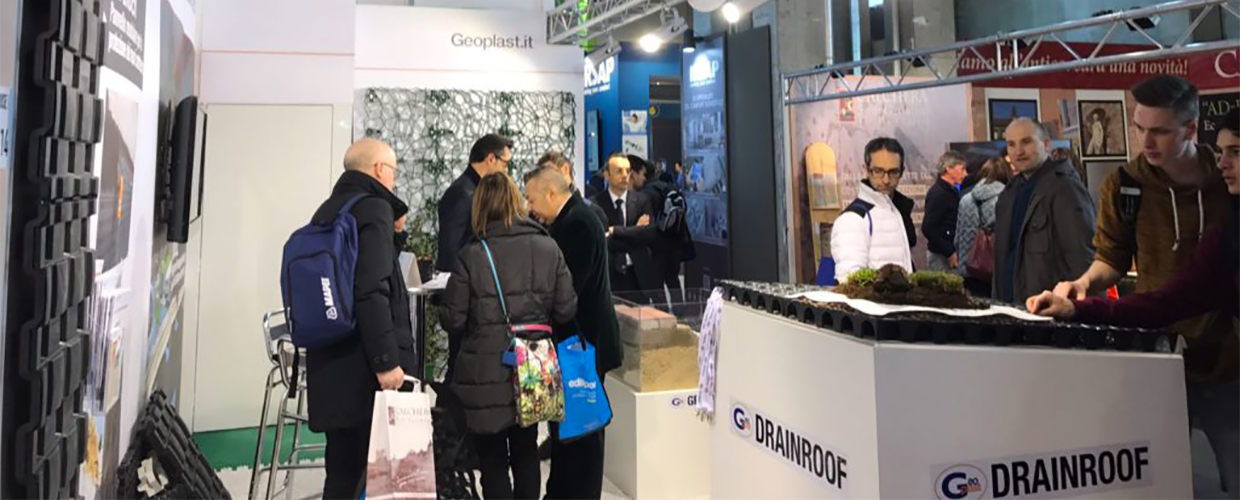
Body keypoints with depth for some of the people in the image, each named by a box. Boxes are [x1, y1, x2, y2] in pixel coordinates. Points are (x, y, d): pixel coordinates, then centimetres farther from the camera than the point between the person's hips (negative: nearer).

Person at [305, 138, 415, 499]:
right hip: (362, 366, -9)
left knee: (344, 466, 14)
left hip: (330, 362, 9)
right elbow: (371, 292, -20)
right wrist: (387, 361, -20)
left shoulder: (327, 211, 18)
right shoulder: (374, 209, -10)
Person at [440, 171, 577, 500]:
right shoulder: (548, 248, -6)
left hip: (486, 375, -3)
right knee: (526, 452, 22)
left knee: (492, 458, 12)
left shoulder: (471, 256, -14)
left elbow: (452, 320, -12)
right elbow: (566, 310, -5)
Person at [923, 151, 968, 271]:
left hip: (949, 253, 9)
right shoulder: (938, 193, -14)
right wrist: (950, 252, -18)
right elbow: (927, 228, -20)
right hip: (940, 256, -9)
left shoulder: (952, 191, 15)